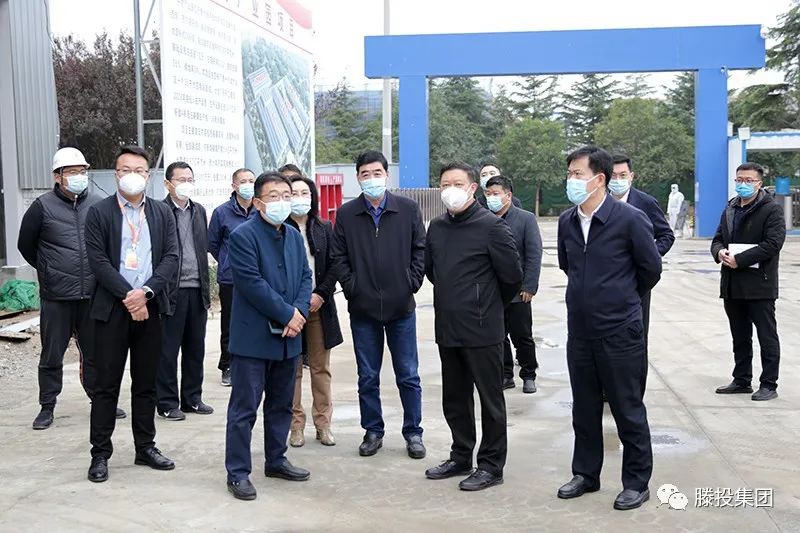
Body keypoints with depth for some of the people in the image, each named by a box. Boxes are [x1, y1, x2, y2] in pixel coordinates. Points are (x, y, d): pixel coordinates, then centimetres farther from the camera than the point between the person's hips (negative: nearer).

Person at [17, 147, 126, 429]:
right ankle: (47, 407, 20)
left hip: (92, 295, 2)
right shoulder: (43, 206, -3)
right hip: (56, 297, -2)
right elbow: (26, 246, 8)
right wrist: (49, 271, 14)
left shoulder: (98, 204, 3)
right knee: (52, 356, 7)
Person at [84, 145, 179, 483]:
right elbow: (98, 261, -7)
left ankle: (146, 447, 22)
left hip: (149, 307, 3)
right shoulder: (99, 212, 0)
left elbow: (171, 258, 1)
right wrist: (128, 296, -15)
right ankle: (100, 454, 13)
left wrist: (145, 292, -13)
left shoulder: (162, 213, 8)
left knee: (146, 384, 11)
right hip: (112, 308, -2)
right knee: (107, 385, 3)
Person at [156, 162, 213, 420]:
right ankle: (167, 403, 13)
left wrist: (206, 289, 13)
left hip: (197, 291, 6)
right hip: (172, 291, -6)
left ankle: (192, 398, 24)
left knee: (195, 348, 12)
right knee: (168, 350, 3)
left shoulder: (199, 211, 13)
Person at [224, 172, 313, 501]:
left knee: (282, 404, 17)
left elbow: (305, 277, 9)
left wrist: (300, 311, -9)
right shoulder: (243, 236, -12)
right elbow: (252, 283, -18)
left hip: (288, 336, 7)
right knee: (244, 408, 0)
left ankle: (276, 460, 31)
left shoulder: (294, 236, 12)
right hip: (254, 337, -7)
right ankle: (238, 472, 9)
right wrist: (287, 314, -16)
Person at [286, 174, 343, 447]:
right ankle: (296, 425, 13)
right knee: (292, 369, 3)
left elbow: (333, 267, 6)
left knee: (321, 368, 8)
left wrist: (321, 294, -6)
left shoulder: (324, 228, 7)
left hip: (319, 304, 3)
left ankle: (323, 424, 17)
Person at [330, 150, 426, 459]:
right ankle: (373, 431, 25)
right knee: (368, 377, 11)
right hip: (362, 308, 1)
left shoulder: (408, 210, 1)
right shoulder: (346, 214, 3)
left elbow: (420, 250, 2)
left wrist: (411, 283, -6)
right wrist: (351, 286, -5)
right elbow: (339, 257, 4)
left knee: (408, 376, 8)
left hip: (401, 306, -1)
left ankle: (413, 432, 21)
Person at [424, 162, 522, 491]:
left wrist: (489, 306, 4)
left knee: (490, 399, 5)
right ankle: (461, 457, 32)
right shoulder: (437, 227, 7)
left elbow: (512, 276, -9)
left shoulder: (492, 226, -11)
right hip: (447, 328, 7)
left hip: (482, 330, -6)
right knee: (454, 398, 16)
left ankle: (491, 466, 16)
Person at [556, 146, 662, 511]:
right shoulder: (566, 221, 3)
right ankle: (586, 474, 30)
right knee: (584, 409, 15)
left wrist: (625, 300, 10)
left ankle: (637, 483, 20)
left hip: (619, 331, -5)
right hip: (579, 331, 5)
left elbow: (651, 269, -3)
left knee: (628, 411, 6)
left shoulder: (629, 219, -13)